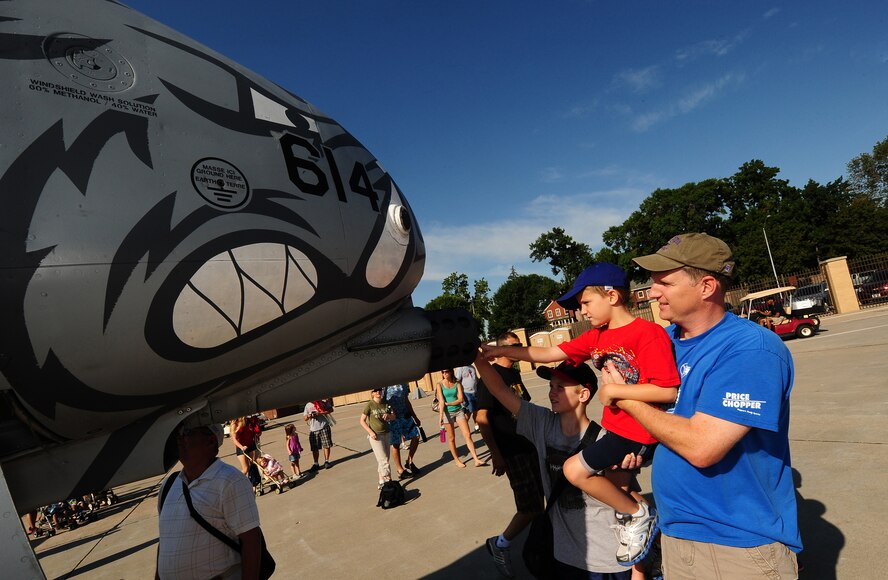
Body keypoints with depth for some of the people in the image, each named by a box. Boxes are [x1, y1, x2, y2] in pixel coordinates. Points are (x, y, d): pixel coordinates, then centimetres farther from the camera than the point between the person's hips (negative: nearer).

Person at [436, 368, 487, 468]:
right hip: (447, 413, -1)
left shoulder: (457, 383, 0)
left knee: (468, 435, -4)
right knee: (451, 438, 7)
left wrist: (447, 403, -14)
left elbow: (461, 399, -9)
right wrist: (441, 416, -20)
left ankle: (476, 459, -3)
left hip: (458, 411, 2)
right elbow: (441, 401, -12)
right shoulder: (440, 385, -4)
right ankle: (456, 460, 21)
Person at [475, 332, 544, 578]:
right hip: (511, 450, -8)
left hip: (529, 444, 8)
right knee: (530, 507, -5)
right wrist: (496, 455, -21)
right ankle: (500, 544, 16)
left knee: (539, 499, 17)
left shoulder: (515, 374, 10)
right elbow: (482, 418, -19)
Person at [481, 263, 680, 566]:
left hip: (639, 429, -8)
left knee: (575, 470, -9)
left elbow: (668, 391, -27)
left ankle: (638, 515, 9)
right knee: (612, 485, 19)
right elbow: (550, 353, 2)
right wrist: (503, 350, -5)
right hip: (615, 425, 8)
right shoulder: (596, 337, 3)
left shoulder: (649, 333, -20)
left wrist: (613, 389, -22)